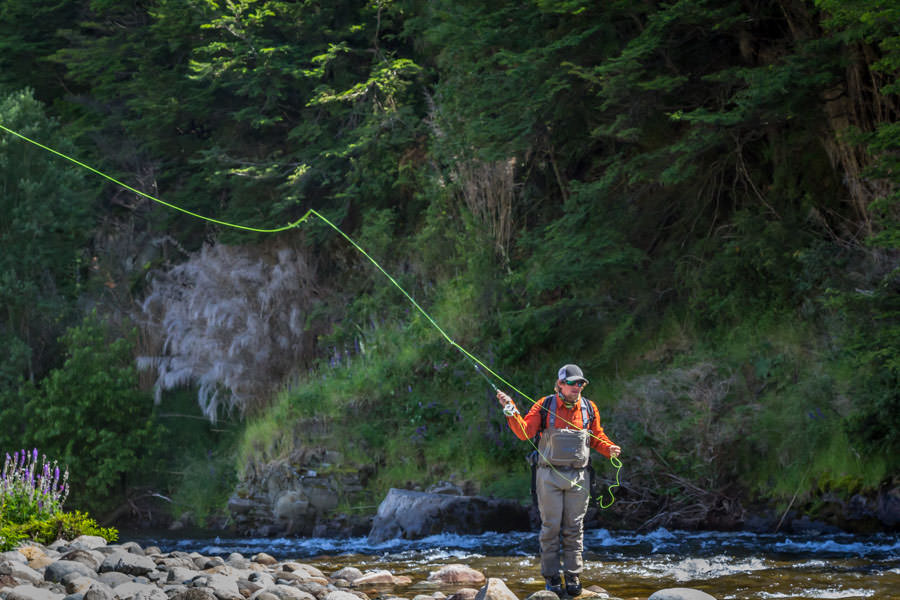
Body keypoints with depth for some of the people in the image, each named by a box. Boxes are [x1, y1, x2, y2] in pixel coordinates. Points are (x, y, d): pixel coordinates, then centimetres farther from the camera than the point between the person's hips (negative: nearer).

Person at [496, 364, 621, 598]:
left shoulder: (589, 408, 7)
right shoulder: (544, 406, -2)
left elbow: (597, 437, 16)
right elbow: (524, 432, -8)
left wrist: (609, 448, -3)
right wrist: (511, 411, -21)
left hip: (578, 477, 2)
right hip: (550, 476, -2)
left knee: (574, 529, 4)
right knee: (551, 527, 0)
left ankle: (573, 577, 10)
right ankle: (551, 577, 7)